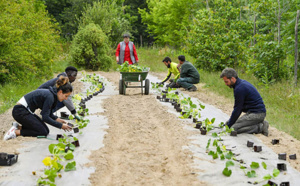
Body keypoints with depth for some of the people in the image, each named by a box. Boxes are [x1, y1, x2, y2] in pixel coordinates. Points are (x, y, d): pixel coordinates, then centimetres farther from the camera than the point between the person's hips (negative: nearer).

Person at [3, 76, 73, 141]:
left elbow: (48, 114, 16)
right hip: (20, 111, -10)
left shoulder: (52, 94, 6)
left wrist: (57, 119, -1)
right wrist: (61, 126, -17)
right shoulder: (49, 96, -22)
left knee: (46, 130, 6)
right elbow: (45, 118, -22)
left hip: (25, 110, 10)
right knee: (43, 132, -11)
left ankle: (18, 127, 8)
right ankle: (16, 132, -7)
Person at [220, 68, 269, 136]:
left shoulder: (239, 88, -19)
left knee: (233, 128, -18)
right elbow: (239, 108, 19)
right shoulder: (242, 82, 12)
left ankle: (260, 127, -12)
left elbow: (237, 109, -15)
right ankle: (261, 123, 8)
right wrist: (229, 122, 16)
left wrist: (228, 126, -6)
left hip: (257, 114, -10)